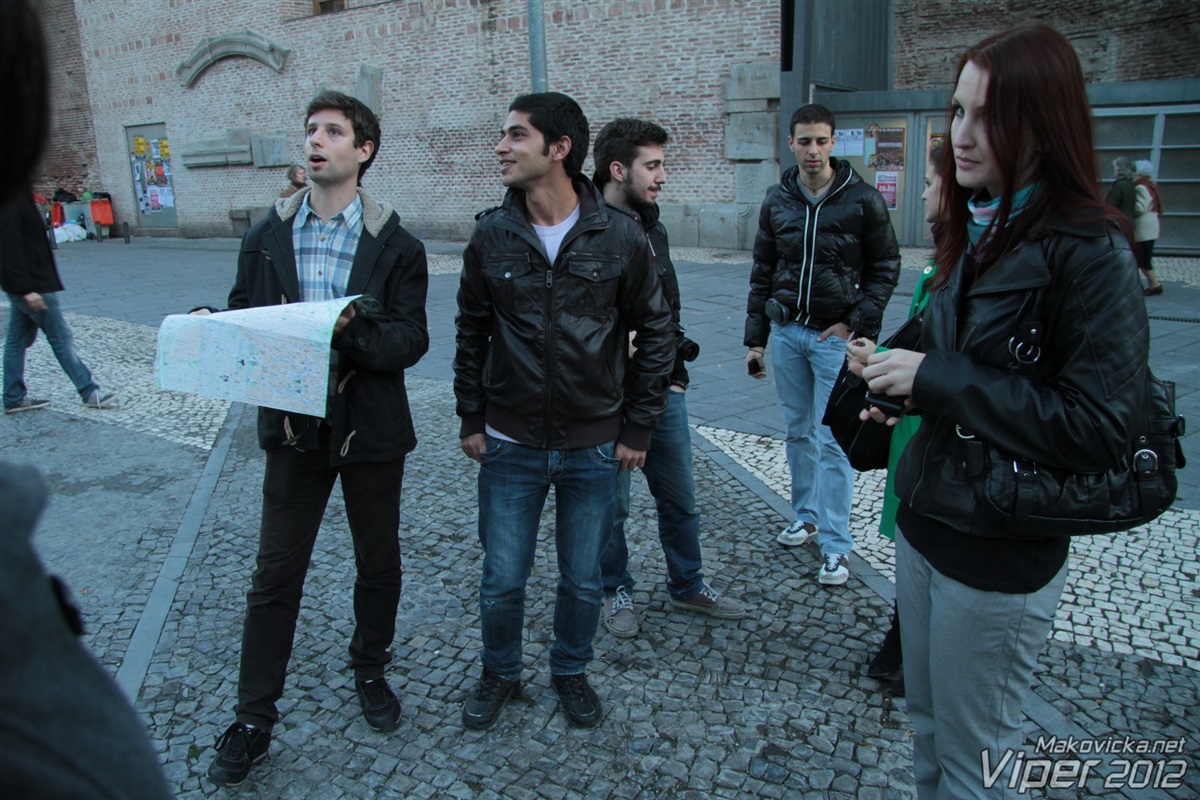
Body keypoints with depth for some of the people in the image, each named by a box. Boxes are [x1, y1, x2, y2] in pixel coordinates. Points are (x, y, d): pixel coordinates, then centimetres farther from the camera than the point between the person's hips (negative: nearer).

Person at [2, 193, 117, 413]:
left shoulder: (19, 199, 12)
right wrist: (27, 289, -26)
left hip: (29, 283, 10)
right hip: (32, 284, -10)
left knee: (18, 339, 12)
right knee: (61, 337, -4)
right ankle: (90, 392, 3)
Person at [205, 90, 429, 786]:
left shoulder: (397, 247, -5)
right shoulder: (266, 238, 4)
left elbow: (410, 341, -12)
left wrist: (351, 332, -30)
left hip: (372, 429, -1)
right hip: (295, 425, 2)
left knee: (378, 562, 15)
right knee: (275, 575, 7)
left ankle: (370, 670, 40)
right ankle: (254, 718, 22)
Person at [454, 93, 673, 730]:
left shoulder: (620, 235, -8)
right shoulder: (491, 235, -4)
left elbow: (655, 332, 0)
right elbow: (471, 333, 6)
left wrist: (637, 427, -1)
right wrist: (471, 419, 4)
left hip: (594, 447, -1)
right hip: (509, 446, 1)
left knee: (583, 581, 14)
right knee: (502, 581, 11)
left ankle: (571, 671, 40)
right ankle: (500, 674, 38)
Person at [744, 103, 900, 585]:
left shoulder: (861, 199, -4)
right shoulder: (777, 201, 6)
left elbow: (885, 267, 1)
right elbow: (762, 273, 10)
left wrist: (857, 323, -9)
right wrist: (755, 338, 7)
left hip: (835, 336, -4)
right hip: (787, 332, 4)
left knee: (832, 441, -4)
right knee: (798, 432, 13)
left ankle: (835, 547, 4)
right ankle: (806, 517, 30)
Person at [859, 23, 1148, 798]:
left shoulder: (1090, 252, -18)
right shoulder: (978, 231, 7)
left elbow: (1099, 426, -23)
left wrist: (937, 378, -22)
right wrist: (908, 387, 0)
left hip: (1001, 554, -7)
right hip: (924, 521, 7)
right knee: (928, 730, 22)